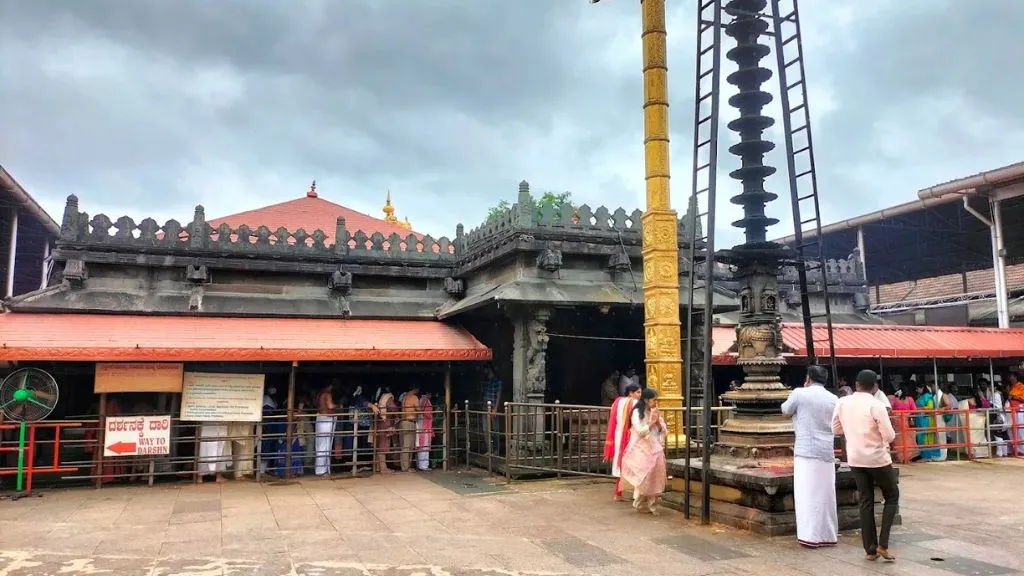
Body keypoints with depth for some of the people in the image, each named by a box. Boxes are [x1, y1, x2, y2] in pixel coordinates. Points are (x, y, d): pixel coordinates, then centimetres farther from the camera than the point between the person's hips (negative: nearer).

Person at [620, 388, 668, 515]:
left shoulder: (656, 413, 10)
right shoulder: (637, 413, -6)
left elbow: (664, 431, 8)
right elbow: (640, 431, -14)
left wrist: (658, 421, -7)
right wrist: (652, 422, -13)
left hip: (655, 449, 5)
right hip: (642, 450, -5)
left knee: (655, 477, 2)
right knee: (643, 477, -8)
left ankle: (652, 505, 10)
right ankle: (637, 503, 9)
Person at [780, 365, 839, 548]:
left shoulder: (799, 394, -6)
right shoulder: (833, 399, 8)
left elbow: (785, 410, 10)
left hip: (806, 451, -4)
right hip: (827, 451, 5)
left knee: (807, 493, -1)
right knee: (825, 494, 11)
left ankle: (811, 536, -2)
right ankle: (828, 535, 18)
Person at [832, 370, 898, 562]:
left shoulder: (842, 403, -3)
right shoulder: (876, 406, -17)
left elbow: (836, 430, 7)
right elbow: (890, 437, -14)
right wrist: (879, 429, 5)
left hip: (855, 458, 4)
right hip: (877, 458, -4)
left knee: (865, 501, 12)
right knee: (892, 497, 14)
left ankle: (870, 549, 14)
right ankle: (882, 545, 6)